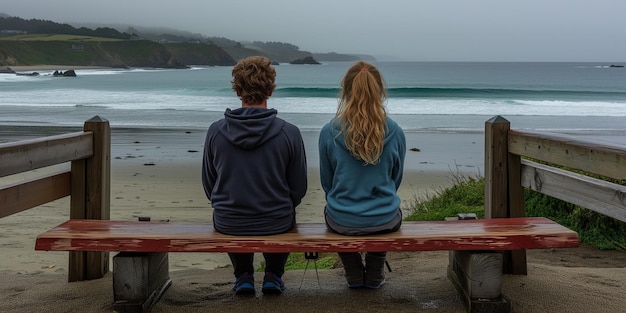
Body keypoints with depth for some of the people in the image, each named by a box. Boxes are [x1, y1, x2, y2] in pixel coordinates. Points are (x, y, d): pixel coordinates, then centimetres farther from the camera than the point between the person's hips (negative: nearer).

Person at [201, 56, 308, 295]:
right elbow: (298, 188, -5)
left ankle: (243, 276, 31)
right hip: (277, 224, -1)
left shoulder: (215, 131, -11)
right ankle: (273, 275, 30)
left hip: (227, 222, 1)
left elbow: (208, 184, 1)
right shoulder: (289, 133, -15)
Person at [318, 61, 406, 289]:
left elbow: (327, 182, 1)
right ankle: (374, 275, 40)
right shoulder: (395, 133, -10)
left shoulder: (328, 133, -13)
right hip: (385, 221, 1)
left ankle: (354, 274, 38)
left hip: (342, 221, -1)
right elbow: (396, 178, 6)